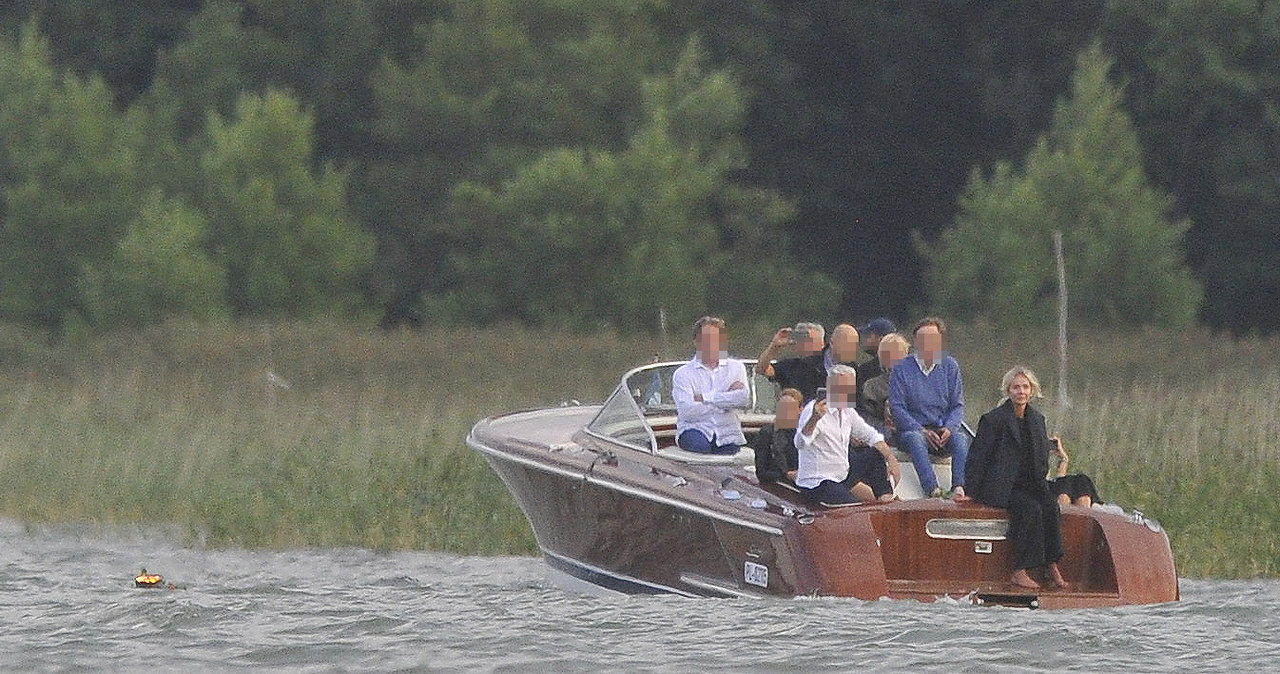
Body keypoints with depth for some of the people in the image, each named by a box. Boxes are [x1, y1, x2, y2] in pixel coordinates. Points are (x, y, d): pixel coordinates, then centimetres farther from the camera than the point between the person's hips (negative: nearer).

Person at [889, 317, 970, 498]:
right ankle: (932, 489, -49)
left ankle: (959, 488, -45)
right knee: (915, 439, -36)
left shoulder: (950, 366, 10)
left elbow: (958, 406, 9)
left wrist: (949, 428, -11)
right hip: (913, 428, -2)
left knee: (961, 439, -30)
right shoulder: (902, 369, 3)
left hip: (944, 430, 2)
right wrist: (922, 431, -14)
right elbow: (897, 407, -3)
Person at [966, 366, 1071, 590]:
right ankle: (1019, 572, -30)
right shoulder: (993, 420, -3)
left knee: (1050, 505, -25)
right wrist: (971, 491, -11)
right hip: (1000, 486, -6)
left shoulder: (1037, 420, 16)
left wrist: (1040, 484, 7)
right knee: (1030, 508, -31)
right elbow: (978, 458, -4)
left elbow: (1042, 459, 23)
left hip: (1029, 484, 6)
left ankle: (1053, 567, -27)